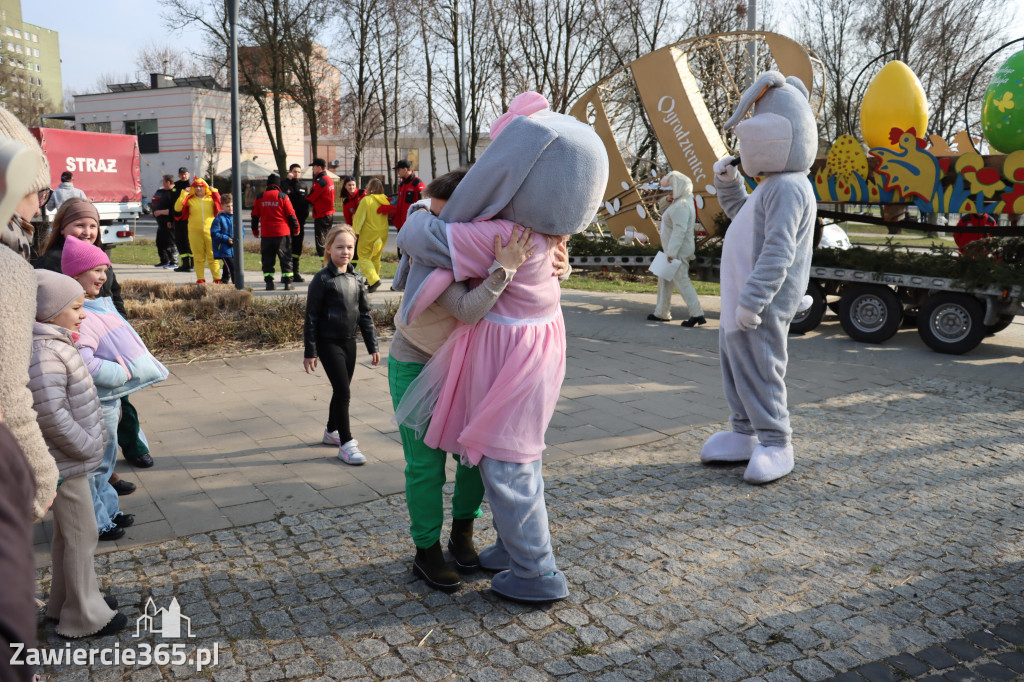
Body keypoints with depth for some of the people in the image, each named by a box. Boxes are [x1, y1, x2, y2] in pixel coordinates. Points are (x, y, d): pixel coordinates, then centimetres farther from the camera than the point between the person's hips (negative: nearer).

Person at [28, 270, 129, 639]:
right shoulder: (45, 352, -23)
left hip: (70, 460, 10)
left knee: (68, 533, 22)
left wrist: (89, 443, 12)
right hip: (67, 464, -10)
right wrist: (86, 446, -18)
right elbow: (51, 414, -29)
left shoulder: (56, 344, 9)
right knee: (81, 537, 3)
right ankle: (84, 616, 18)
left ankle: (65, 601, 38)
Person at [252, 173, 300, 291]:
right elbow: (291, 214, -1)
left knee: (267, 259, 9)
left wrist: (255, 230, 22)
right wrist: (296, 228, 12)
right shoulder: (283, 196, -3)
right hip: (283, 233, -2)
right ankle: (287, 282, 0)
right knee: (285, 258, 4)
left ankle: (269, 282, 4)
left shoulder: (260, 197, 4)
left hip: (266, 234, 2)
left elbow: (255, 216, 10)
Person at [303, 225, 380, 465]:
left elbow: (365, 314, 10)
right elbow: (311, 317, -9)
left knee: (342, 391, 15)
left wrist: (372, 346, 9)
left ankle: (332, 431, 35)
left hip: (349, 341, 6)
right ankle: (346, 443, -2)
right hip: (328, 343, -6)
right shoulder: (322, 279, -11)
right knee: (342, 391, -10)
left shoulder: (357, 279, 6)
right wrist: (310, 352, -10)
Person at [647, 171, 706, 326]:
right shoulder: (679, 202, 14)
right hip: (673, 250, 11)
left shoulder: (681, 205, -19)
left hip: (678, 252, -11)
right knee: (664, 281, 16)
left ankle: (697, 314, -7)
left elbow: (680, 230, -27)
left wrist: (672, 252, -29)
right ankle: (662, 313, 24)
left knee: (681, 281, -9)